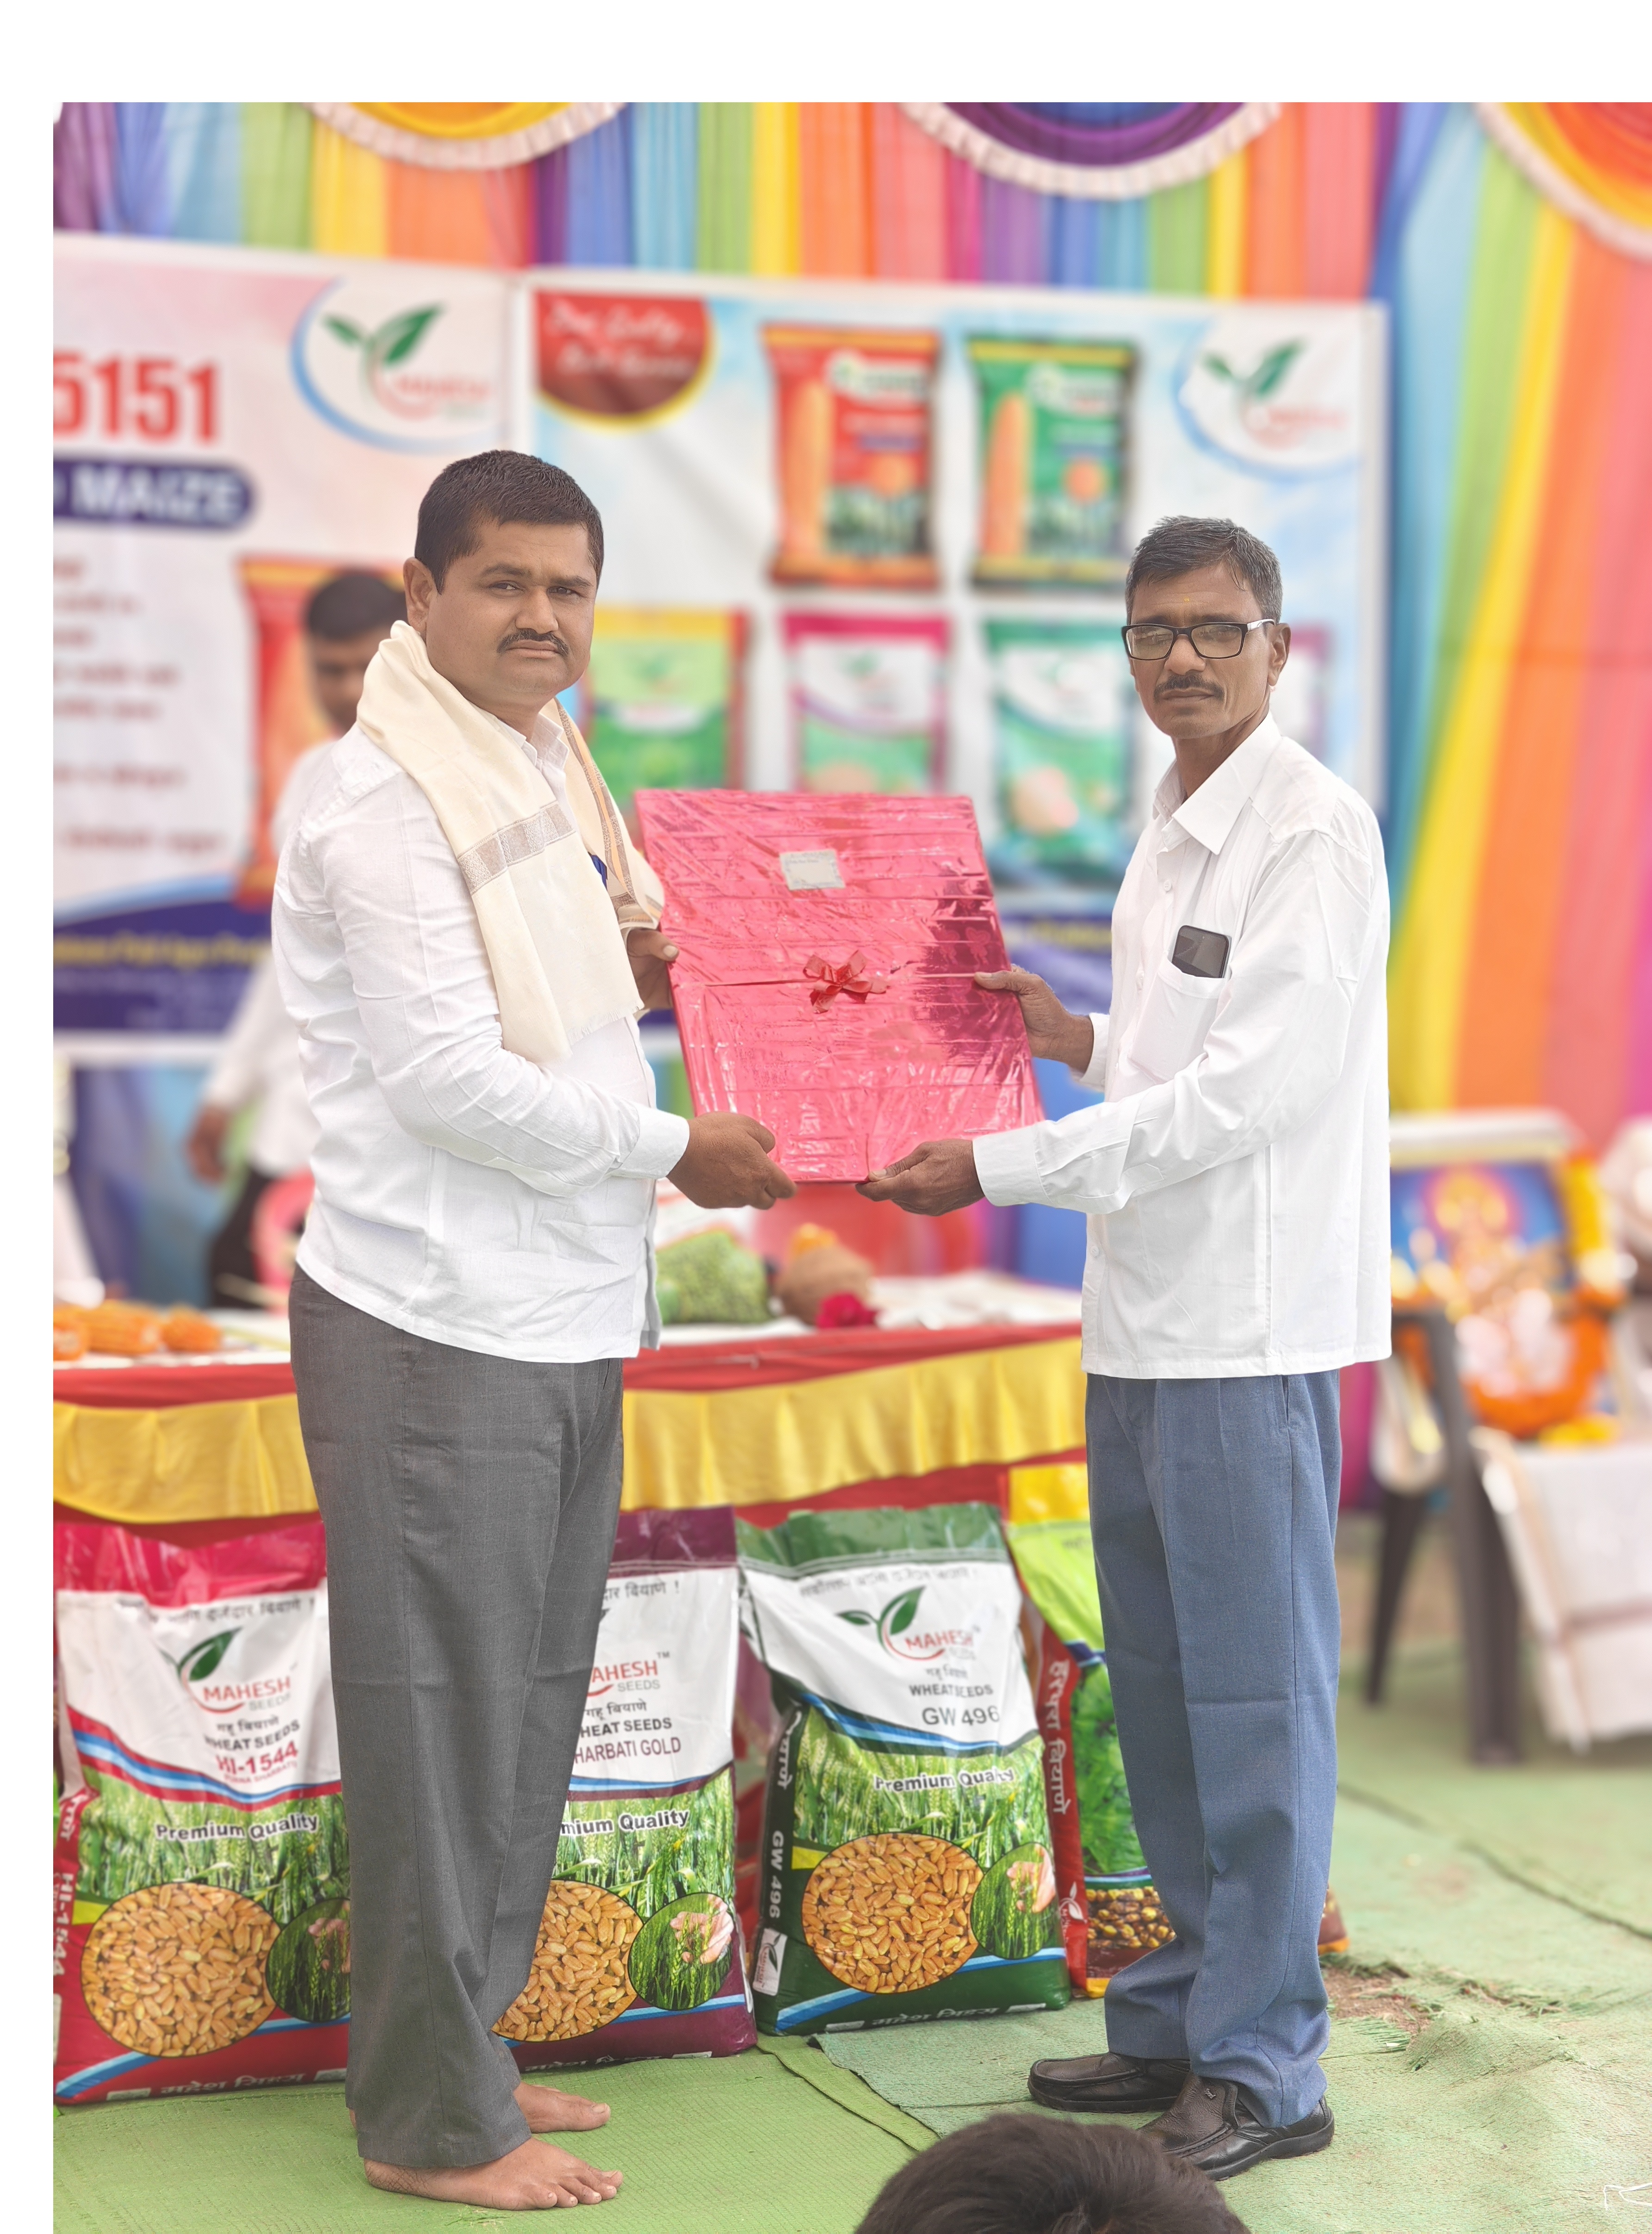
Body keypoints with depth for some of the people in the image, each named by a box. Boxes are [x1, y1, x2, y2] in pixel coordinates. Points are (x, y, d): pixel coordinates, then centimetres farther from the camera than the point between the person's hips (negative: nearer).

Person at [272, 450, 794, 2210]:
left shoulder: (542, 766, 14)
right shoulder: (380, 797, -15)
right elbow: (449, 1076, -20)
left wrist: (641, 978, 4)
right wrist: (674, 1154, -12)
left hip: (561, 1319, 9)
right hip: (437, 1326, -9)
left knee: (523, 1709, 17)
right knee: (438, 1719, -1)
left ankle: (460, 2049, 30)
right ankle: (431, 2121, 10)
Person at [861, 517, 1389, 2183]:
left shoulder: (1314, 831, -13)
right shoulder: (1169, 834, 15)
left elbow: (1243, 1093, -19)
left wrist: (1000, 1168, -18)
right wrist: (1075, 1039, 8)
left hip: (1252, 1328, -9)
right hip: (1142, 1321, 9)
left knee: (1253, 1698, -2)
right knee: (1157, 1690, 15)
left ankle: (1262, 2070, 8)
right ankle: (1183, 2015, 28)